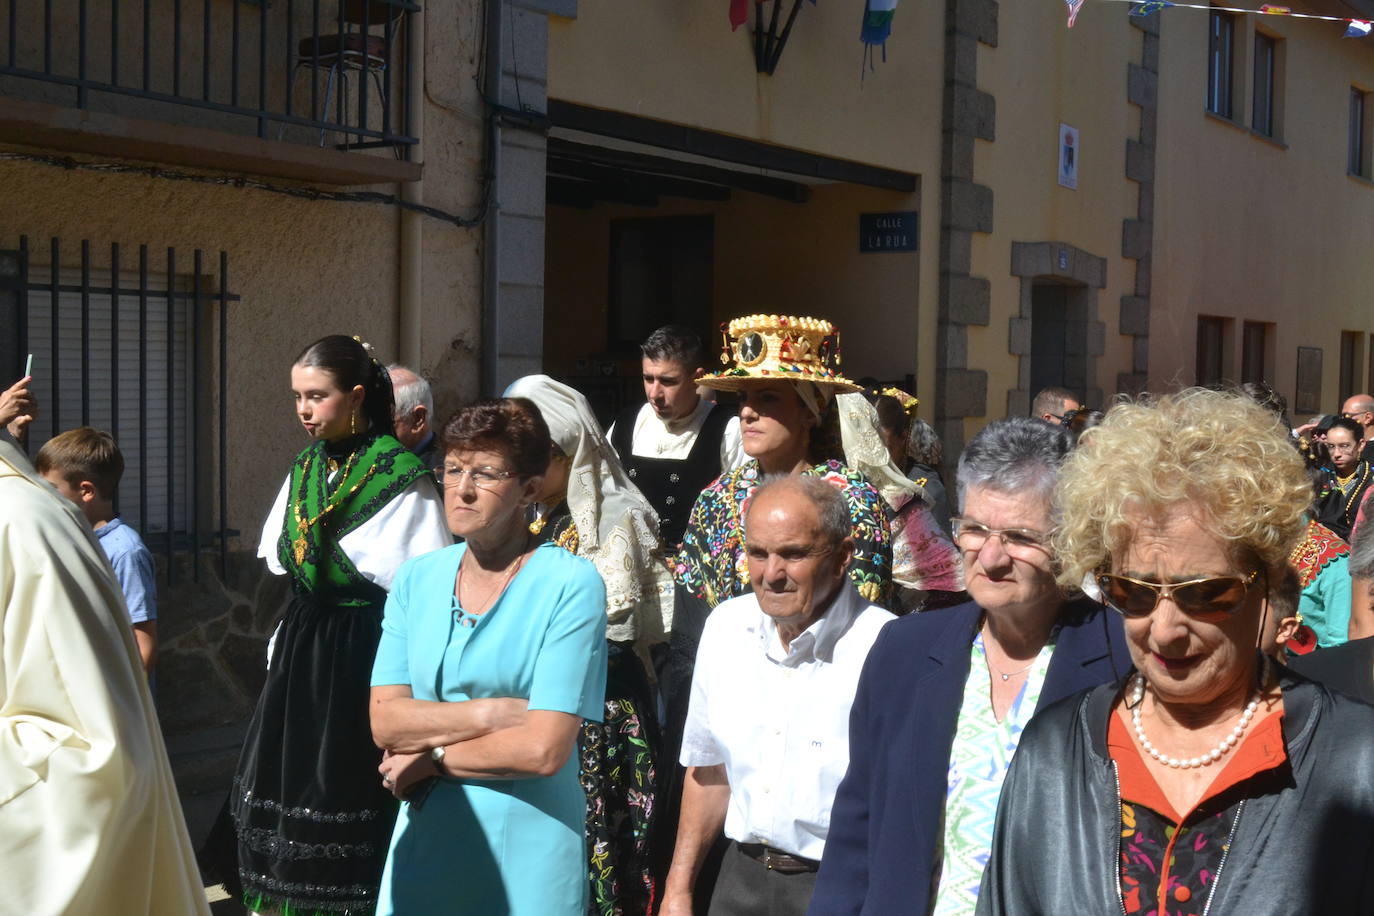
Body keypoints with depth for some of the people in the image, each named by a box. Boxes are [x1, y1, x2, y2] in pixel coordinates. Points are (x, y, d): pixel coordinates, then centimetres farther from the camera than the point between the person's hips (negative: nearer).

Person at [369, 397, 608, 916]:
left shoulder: (572, 585, -13)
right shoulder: (417, 579, 3)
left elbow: (543, 749, -18)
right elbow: (385, 720, -4)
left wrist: (431, 757, -8)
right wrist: (491, 713, -16)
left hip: (527, 850, -4)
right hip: (426, 840, 4)